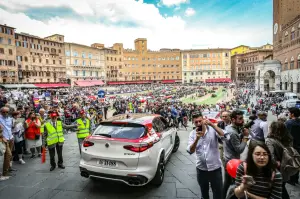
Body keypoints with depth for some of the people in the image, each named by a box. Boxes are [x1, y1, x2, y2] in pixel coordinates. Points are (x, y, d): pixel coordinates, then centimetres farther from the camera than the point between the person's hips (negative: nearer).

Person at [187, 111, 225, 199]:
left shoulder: (212, 129, -9)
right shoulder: (192, 134, -4)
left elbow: (222, 135, -28)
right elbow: (190, 151, -15)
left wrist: (211, 124, -34)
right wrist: (197, 138, -29)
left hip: (215, 167, -2)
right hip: (201, 168, 2)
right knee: (204, 192, 23)